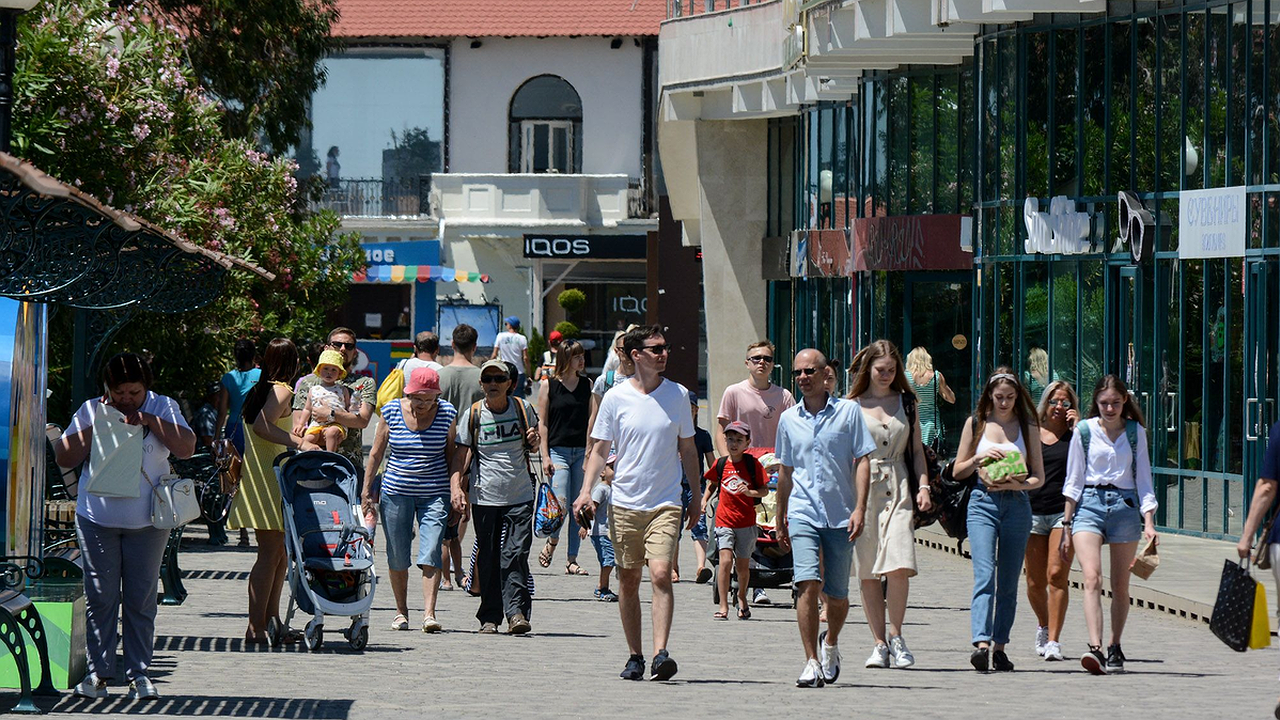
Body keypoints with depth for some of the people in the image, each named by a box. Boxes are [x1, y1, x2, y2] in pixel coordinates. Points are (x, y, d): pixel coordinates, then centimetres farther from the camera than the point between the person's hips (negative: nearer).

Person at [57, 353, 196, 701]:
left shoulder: (162, 408, 3)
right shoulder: (91, 411, 3)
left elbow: (186, 447, -9)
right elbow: (64, 457, -1)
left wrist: (149, 421, -17)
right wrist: (95, 424, -12)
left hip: (146, 522, 0)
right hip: (97, 519, 0)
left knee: (141, 599, 2)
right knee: (100, 597, 1)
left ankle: (139, 672, 7)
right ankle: (98, 671, 7)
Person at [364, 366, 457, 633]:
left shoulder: (447, 414, -2)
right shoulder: (392, 411, -1)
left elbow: (452, 455, 7)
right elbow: (376, 453, 7)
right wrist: (367, 488, 5)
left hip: (434, 493, -1)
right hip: (396, 491, 1)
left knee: (431, 553, -13)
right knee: (397, 556, 5)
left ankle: (429, 613, -17)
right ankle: (401, 611, 19)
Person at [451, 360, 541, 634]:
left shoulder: (523, 409, 4)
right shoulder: (471, 416, 0)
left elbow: (533, 445, 19)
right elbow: (461, 455, -1)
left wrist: (533, 441, -5)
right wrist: (456, 487, -15)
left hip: (520, 496, 0)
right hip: (485, 497, 0)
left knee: (515, 554, -10)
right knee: (487, 558, 3)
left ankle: (516, 611, -10)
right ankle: (489, 616, 10)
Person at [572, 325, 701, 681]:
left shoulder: (678, 394, 5)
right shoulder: (616, 398, 1)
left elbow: (687, 448, 14)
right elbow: (600, 449, 5)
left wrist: (696, 496, 14)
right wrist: (586, 491, -7)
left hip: (666, 504, -1)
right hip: (625, 502, 1)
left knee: (660, 573, -17)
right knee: (628, 581, 6)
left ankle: (661, 653, -22)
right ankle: (635, 656, 16)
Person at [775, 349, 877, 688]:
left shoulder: (848, 411, 1)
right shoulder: (789, 419, 9)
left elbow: (862, 461, -1)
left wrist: (860, 508, -11)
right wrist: (780, 518, 22)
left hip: (840, 516, -1)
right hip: (803, 513, 1)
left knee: (837, 594, 7)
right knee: (808, 584, -16)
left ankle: (831, 642, 36)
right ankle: (811, 663, -15)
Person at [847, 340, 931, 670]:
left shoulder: (907, 403, 13)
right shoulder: (852, 406, 7)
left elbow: (917, 450, 18)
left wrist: (923, 486, 5)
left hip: (898, 489, 1)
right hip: (862, 490, -1)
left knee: (899, 566, -14)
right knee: (868, 573, 0)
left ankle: (896, 635, 1)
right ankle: (879, 643, 8)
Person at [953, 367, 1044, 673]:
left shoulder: (1028, 428, 8)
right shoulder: (976, 424, 8)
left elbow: (1039, 477, 8)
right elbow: (958, 471, 10)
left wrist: (1018, 484, -13)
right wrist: (980, 457, -9)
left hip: (1017, 506, 2)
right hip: (982, 502, -2)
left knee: (1008, 582, 4)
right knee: (984, 574, -18)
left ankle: (999, 647, 11)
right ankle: (981, 644, -30)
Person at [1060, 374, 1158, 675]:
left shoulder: (1135, 432, 7)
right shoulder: (1085, 431, 4)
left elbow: (1143, 479, 9)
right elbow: (1073, 481, 7)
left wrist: (1148, 522, -2)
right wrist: (1067, 526, 5)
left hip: (1125, 504, 2)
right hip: (1090, 503, -2)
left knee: (1120, 585, 6)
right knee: (1092, 578, -18)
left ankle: (1115, 650, 20)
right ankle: (1095, 648, -29)